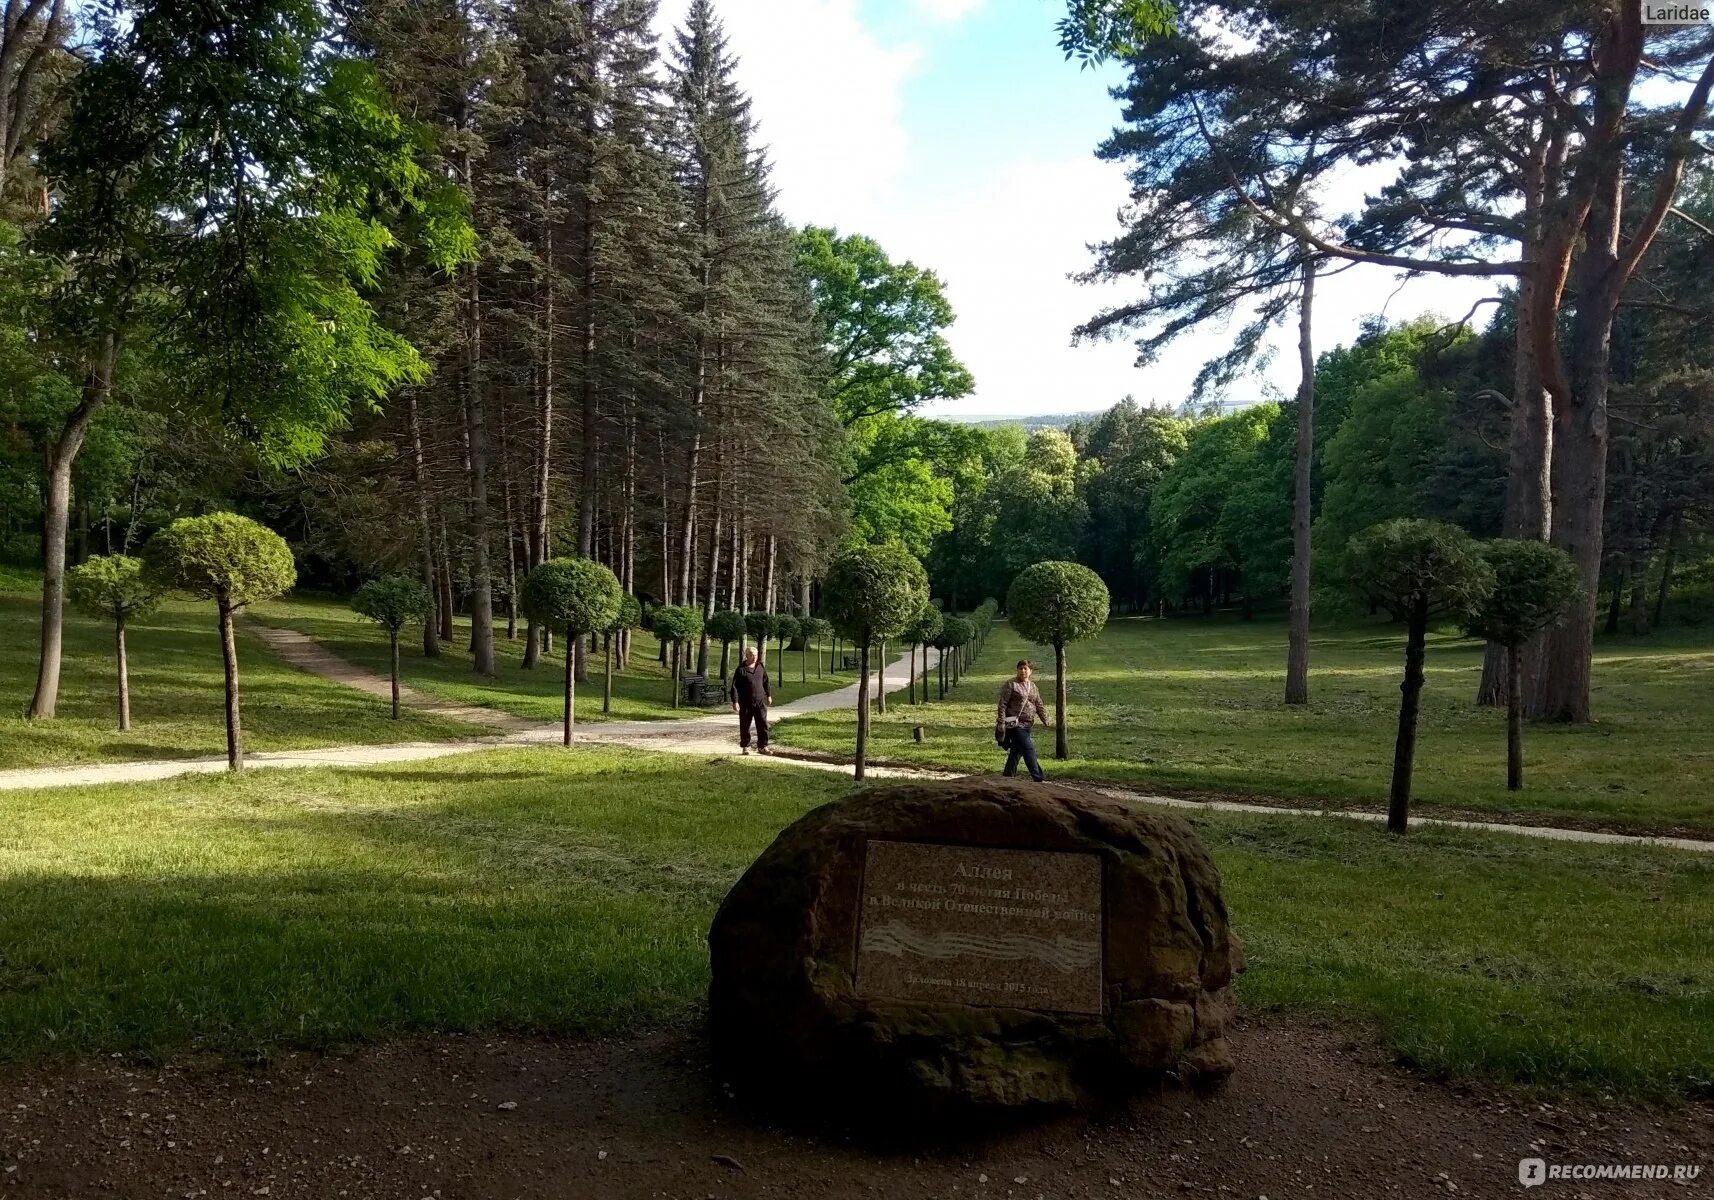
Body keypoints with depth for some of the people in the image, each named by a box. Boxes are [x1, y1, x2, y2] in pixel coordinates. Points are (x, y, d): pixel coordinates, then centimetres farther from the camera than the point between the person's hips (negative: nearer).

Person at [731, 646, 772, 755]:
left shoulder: (761, 667, 7)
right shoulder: (741, 669, -8)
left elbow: (766, 682, 21)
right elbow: (735, 686, -10)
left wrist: (768, 695, 24)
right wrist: (735, 702, -17)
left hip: (760, 702, 4)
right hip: (746, 703, -4)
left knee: (763, 725, 1)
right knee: (745, 726, 5)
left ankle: (762, 747, 8)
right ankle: (745, 747, 18)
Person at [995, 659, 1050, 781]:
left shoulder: (1032, 686, 15)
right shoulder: (1010, 684, -6)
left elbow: (1039, 706, 17)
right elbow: (1003, 704, -10)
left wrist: (1046, 721, 5)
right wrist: (1001, 722, -17)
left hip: (1026, 725, 7)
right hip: (1015, 724, -7)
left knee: (1016, 752, 11)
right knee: (1028, 749, -12)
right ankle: (1038, 777, -11)